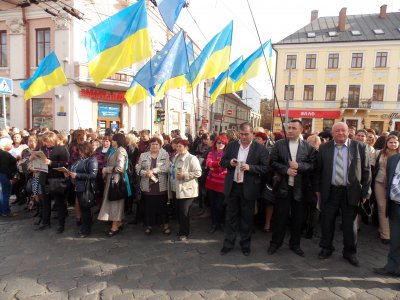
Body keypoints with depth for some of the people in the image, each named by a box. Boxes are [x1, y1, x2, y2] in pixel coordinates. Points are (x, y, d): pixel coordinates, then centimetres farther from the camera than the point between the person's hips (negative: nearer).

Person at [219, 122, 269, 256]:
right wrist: (229, 162, -14)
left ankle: (245, 244, 29)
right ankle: (228, 243, 27)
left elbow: (265, 168, -7)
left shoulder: (260, 148, -4)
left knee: (247, 218, 11)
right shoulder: (231, 145, 5)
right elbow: (222, 162, 8)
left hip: (249, 188, -2)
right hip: (232, 187, 3)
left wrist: (250, 167, -21)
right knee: (231, 216, 13)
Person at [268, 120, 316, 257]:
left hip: (300, 187, 1)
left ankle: (295, 244, 29)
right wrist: (286, 170, -16)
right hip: (283, 186, -1)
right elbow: (273, 162, -3)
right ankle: (276, 242, 24)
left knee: (297, 217, 12)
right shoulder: (279, 144, 1)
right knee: (280, 216, 7)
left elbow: (313, 165, -3)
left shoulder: (308, 147, 2)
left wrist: (299, 166, -18)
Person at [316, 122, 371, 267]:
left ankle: (349, 252, 31)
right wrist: (318, 189, 4)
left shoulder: (360, 147, -3)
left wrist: (365, 192, -1)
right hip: (329, 191, 1)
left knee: (350, 224, 12)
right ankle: (326, 248, 30)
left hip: (351, 192, -1)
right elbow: (318, 170, 5)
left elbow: (366, 171, 0)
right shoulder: (324, 148, 0)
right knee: (327, 222, 11)